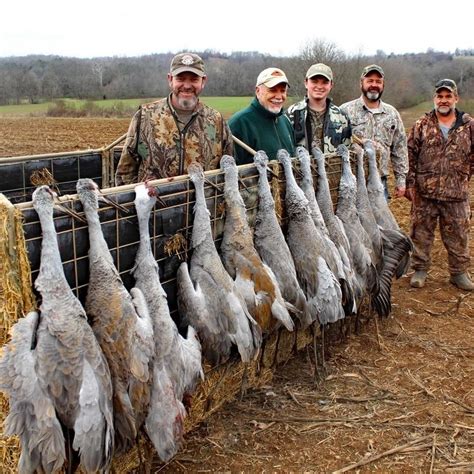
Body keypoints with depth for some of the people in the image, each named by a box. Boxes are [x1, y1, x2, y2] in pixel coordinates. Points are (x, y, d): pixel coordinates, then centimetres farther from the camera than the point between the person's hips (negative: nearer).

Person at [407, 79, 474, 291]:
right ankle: (420, 270, 21)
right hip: (424, 192, 0)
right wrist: (410, 183, -3)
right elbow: (410, 155, 2)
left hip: (457, 193, 1)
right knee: (421, 233, 8)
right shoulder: (421, 125, 1)